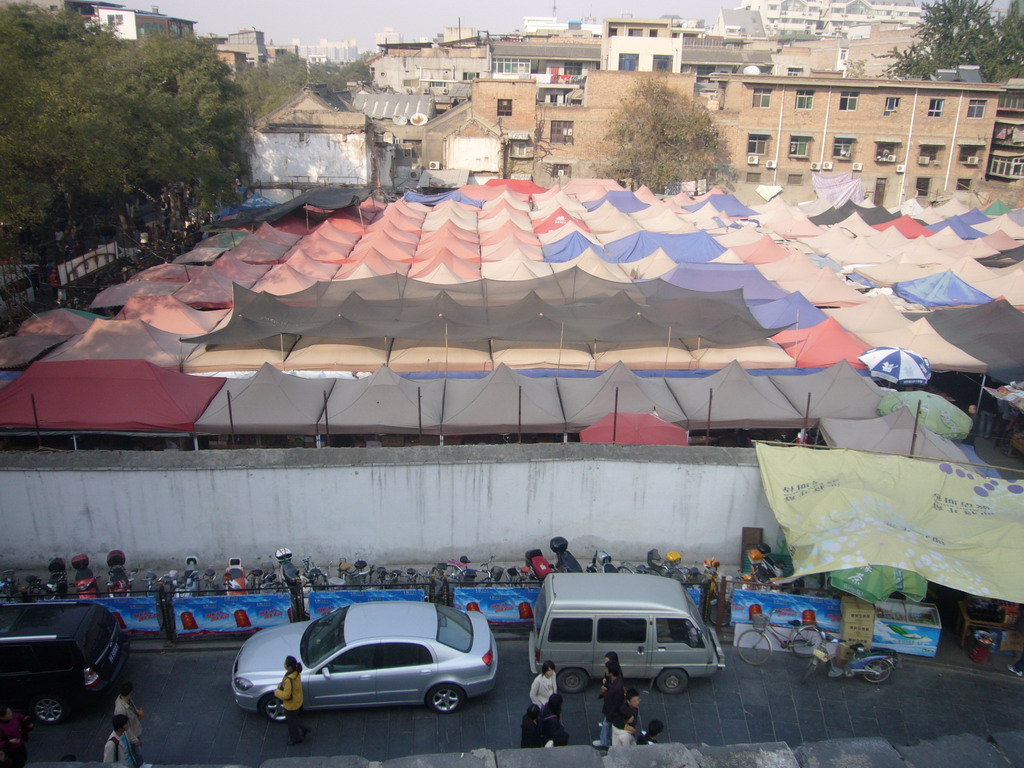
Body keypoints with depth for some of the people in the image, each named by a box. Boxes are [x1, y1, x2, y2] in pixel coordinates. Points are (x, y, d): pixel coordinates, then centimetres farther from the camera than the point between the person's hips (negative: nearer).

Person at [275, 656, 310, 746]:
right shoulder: (296, 672, -12)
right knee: (294, 717, 32)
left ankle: (295, 738, 41)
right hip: (298, 700, 8)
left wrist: (277, 692, -15)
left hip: (291, 704, -8)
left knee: (291, 721, 19)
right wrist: (281, 685, -3)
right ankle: (304, 729, 45)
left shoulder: (289, 679, -39)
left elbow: (286, 695, -31)